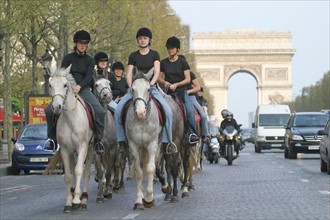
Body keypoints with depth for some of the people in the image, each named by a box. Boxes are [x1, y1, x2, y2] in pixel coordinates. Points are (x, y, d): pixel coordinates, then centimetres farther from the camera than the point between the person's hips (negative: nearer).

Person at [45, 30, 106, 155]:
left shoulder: (89, 61, 9)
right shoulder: (68, 58, 11)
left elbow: (89, 77, -6)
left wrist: (79, 86, -26)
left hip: (83, 90, -1)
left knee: (100, 111, -25)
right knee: (49, 110, -20)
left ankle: (98, 139, -11)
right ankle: (52, 137, -1)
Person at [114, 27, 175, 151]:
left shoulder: (154, 54, 9)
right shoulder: (133, 56, 12)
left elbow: (157, 73, -1)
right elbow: (129, 74, 6)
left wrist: (150, 84, -18)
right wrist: (131, 87, -12)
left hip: (152, 88, -1)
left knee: (168, 111, -22)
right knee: (118, 110, -19)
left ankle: (166, 140, -12)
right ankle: (121, 140, -11)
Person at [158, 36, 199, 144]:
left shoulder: (182, 62, 4)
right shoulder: (163, 63, 11)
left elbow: (188, 79, 0)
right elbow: (159, 78, 16)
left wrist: (176, 84, -13)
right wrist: (165, 82, -6)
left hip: (182, 91, -3)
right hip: (169, 92, 3)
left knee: (190, 110, -25)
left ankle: (192, 133, -23)